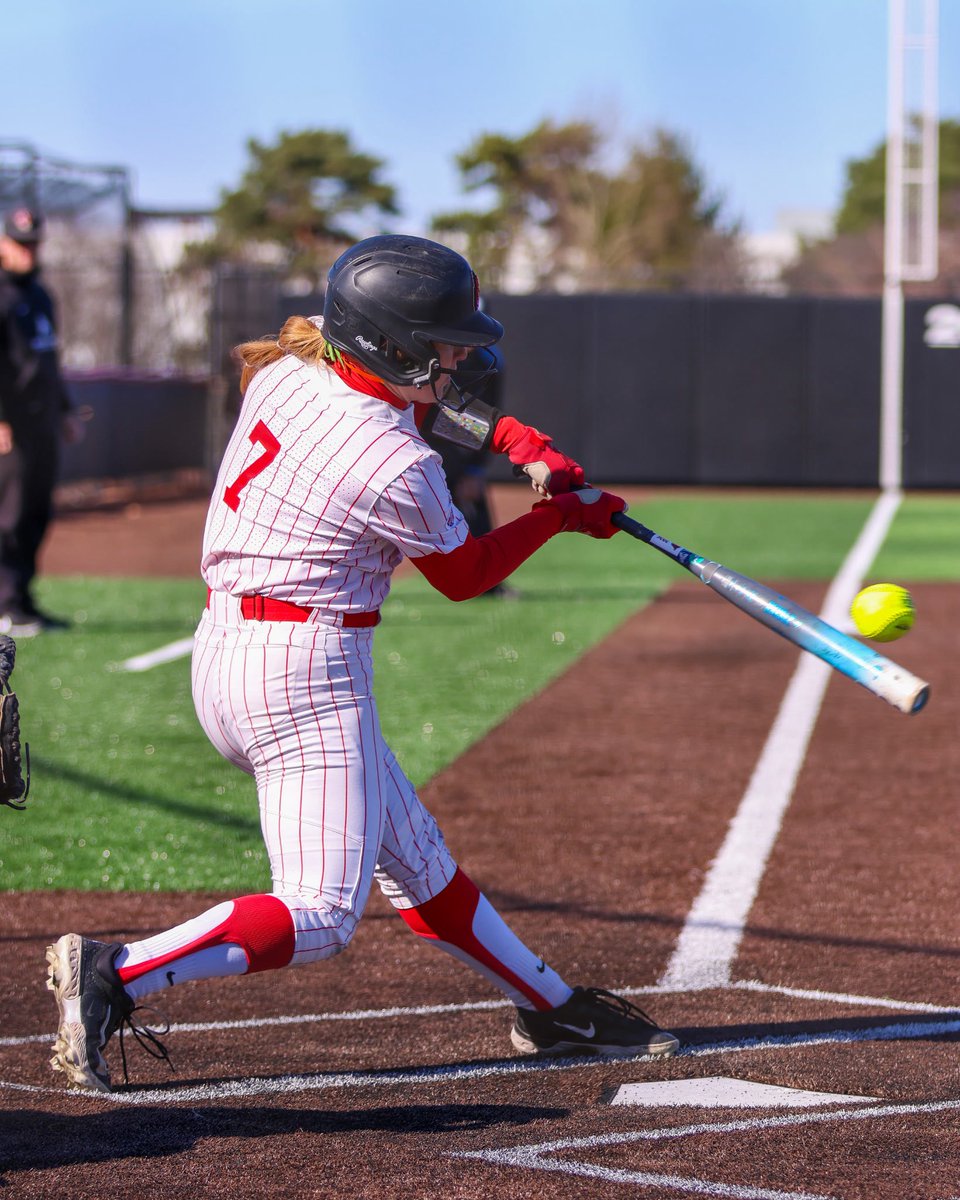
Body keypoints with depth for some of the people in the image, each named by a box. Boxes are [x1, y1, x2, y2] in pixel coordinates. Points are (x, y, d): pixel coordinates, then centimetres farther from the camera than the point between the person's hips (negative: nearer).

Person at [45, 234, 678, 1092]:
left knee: (416, 862, 20)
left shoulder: (285, 371, 2)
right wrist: (560, 514, 14)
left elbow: (402, 398, 24)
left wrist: (514, 438, 15)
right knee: (322, 912, -12)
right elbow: (465, 574, 0)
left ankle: (550, 1009, 33)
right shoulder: (398, 470, -20)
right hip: (306, 675, -10)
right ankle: (114, 976, -22)